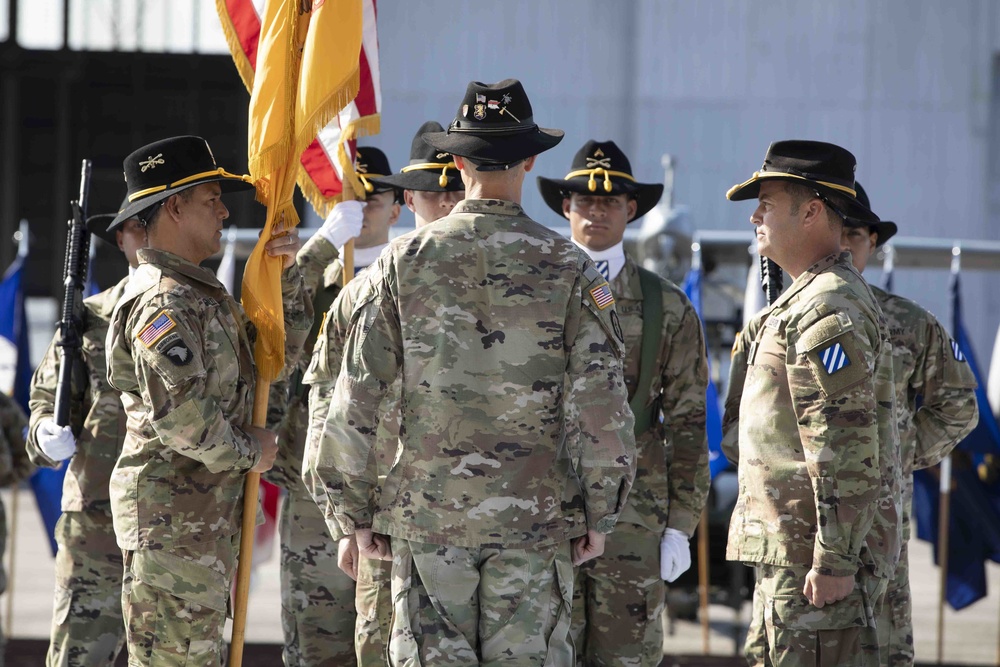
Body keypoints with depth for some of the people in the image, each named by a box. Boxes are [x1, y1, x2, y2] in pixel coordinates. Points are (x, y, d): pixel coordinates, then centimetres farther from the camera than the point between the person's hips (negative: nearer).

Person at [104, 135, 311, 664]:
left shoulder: (201, 293, 17)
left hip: (208, 516, 11)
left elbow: (281, 348, 22)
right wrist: (248, 452, -11)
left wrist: (284, 272, 9)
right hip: (170, 517, -11)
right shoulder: (162, 302, -17)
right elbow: (179, 415, -26)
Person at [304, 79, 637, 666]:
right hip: (535, 516, -1)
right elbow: (601, 404, -6)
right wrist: (600, 515, 4)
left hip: (427, 510, 1)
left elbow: (355, 401, -1)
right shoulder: (568, 269, -3)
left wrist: (354, 512, 7)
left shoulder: (404, 261, -1)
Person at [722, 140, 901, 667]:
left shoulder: (830, 311, -16)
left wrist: (835, 560, -24)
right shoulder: (803, 301, 20)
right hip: (788, 549, 11)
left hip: (818, 552, -11)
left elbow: (847, 450, -22)